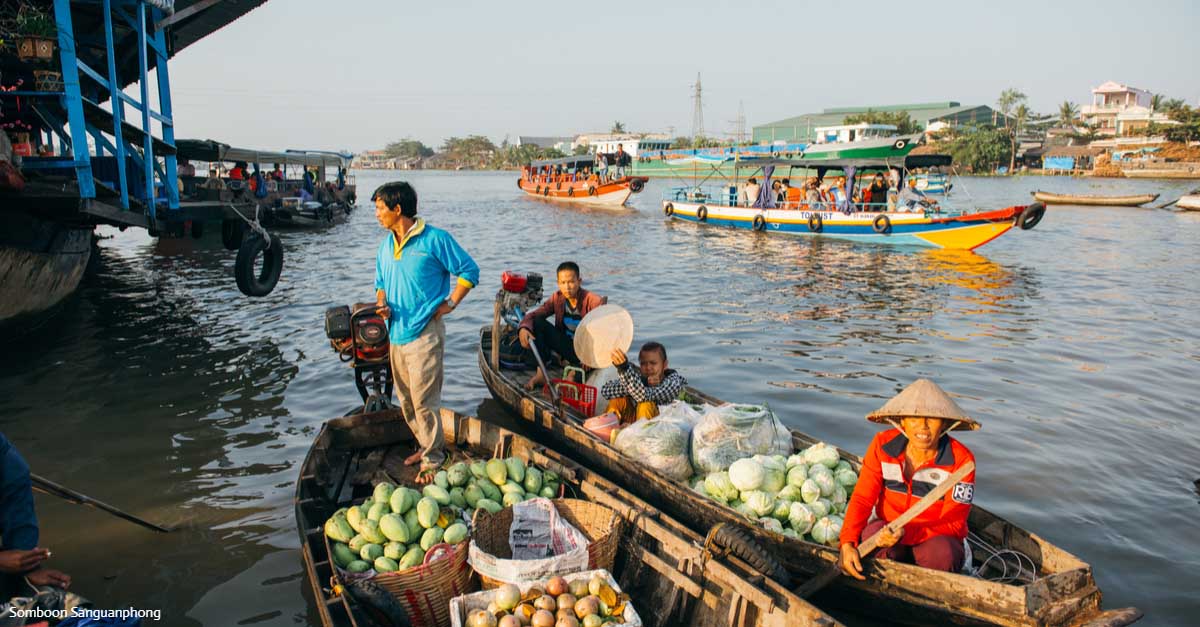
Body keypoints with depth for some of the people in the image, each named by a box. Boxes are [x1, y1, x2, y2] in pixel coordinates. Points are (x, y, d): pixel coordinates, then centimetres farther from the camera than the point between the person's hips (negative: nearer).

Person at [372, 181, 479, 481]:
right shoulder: (387, 244, 12)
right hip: (396, 332, 8)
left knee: (424, 400, -5)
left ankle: (433, 459, 9)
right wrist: (382, 304, 0)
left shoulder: (435, 239, -10)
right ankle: (427, 445, 32)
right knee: (406, 399, 15)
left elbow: (469, 271, -5)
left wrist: (449, 304, -10)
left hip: (424, 332, -8)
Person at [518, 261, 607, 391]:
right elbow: (533, 314, -7)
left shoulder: (592, 300, -17)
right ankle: (540, 374, -15)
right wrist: (523, 328, -31)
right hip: (567, 346, 5)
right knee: (537, 323, -12)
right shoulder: (557, 298, -2)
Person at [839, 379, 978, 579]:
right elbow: (862, 498, -10)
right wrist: (847, 543, -27)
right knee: (870, 534, -31)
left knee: (942, 553, -34)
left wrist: (905, 533, -34)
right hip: (888, 528, 1)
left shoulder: (961, 460, -15)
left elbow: (953, 524, -16)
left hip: (937, 537, -1)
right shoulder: (883, 445, -8)